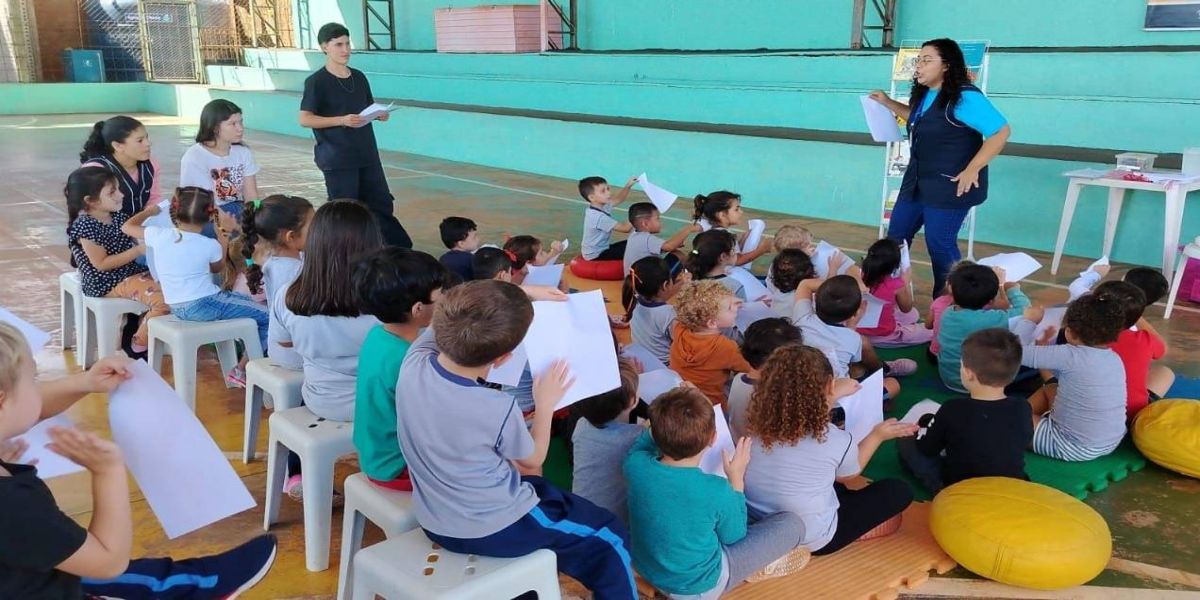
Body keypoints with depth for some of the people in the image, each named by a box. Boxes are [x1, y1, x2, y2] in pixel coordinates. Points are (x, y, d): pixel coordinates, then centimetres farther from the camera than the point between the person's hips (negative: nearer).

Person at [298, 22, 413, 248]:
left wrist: (380, 114, -4)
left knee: (381, 203, 12)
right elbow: (305, 119, -11)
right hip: (337, 158, -6)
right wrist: (342, 120, -23)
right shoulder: (316, 81, -8)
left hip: (367, 154, 6)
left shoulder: (359, 77, 9)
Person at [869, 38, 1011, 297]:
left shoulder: (965, 97, -19)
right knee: (896, 236, 13)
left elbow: (1002, 131, -21)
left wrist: (972, 170, -23)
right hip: (918, 181, 9)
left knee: (939, 244, -1)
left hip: (950, 185, -9)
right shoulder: (924, 95, 7)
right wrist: (889, 103, 18)